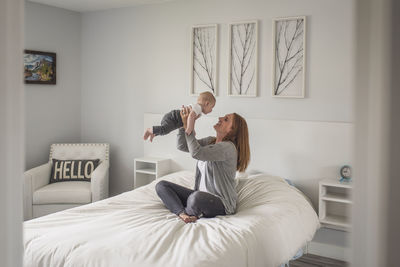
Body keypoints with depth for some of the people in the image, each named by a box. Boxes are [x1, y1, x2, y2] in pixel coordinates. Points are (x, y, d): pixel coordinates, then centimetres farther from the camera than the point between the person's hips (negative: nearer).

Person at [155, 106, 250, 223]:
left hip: (222, 203, -8)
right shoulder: (210, 141, 10)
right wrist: (184, 123, -3)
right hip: (201, 195, 9)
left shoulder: (228, 147, -18)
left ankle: (188, 213, -7)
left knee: (197, 197, -42)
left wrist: (188, 126, -20)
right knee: (161, 185, 1)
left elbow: (196, 153, -29)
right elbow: (182, 146, 8)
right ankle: (182, 212, -21)